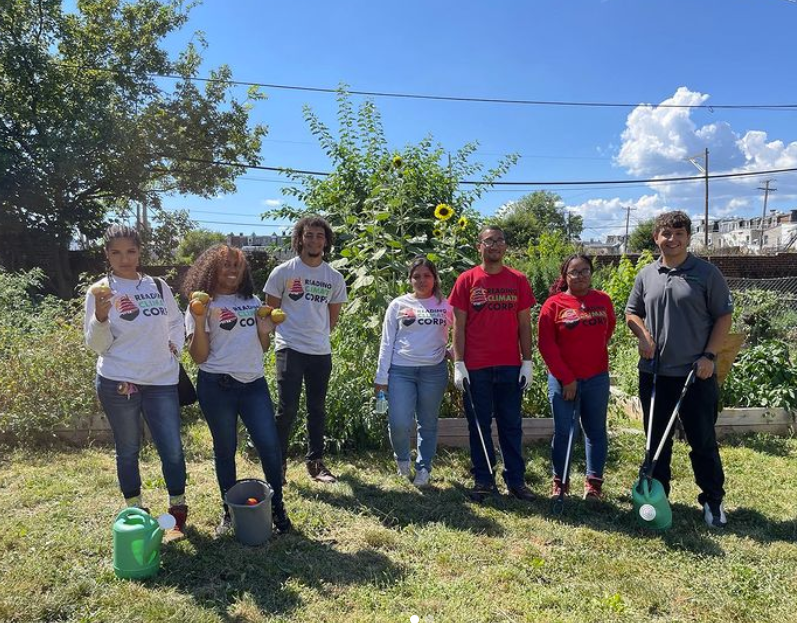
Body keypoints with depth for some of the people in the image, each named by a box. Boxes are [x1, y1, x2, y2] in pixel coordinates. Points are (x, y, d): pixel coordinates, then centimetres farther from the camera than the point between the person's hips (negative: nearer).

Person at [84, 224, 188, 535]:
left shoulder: (158, 286, 5)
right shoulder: (100, 291, -4)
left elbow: (176, 322, 22)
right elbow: (96, 345, -6)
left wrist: (175, 346, 8)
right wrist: (101, 316, -22)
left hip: (161, 381, 2)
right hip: (118, 383, -2)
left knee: (172, 448, 4)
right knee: (128, 450, 12)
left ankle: (178, 509, 22)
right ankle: (135, 510, 30)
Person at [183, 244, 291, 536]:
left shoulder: (253, 301, 14)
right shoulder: (203, 305, 0)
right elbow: (199, 356, -6)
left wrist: (265, 330, -2)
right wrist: (199, 321, -18)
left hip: (254, 384, 3)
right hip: (217, 386, -3)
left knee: (270, 446, -1)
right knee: (225, 449, 8)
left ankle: (277, 506, 15)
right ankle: (229, 510, 24)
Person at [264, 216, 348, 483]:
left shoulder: (335, 278, 5)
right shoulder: (283, 272, -3)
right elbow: (272, 311, 3)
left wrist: (318, 335, 11)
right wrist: (292, 333, 2)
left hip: (321, 351, 4)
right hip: (290, 349, -3)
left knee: (317, 409, 12)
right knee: (287, 409, -3)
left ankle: (315, 461, 24)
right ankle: (278, 463, 12)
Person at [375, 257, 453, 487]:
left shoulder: (445, 305, 8)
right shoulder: (398, 304, 6)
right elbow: (387, 342, 6)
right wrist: (381, 376, 2)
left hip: (434, 371, 1)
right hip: (401, 370, -1)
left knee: (428, 424, 8)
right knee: (399, 423, -10)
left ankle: (423, 469, 26)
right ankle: (402, 459, 21)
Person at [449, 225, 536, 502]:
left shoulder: (518, 280, 6)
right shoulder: (466, 280, 1)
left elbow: (525, 324, 7)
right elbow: (458, 325, 0)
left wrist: (527, 362, 1)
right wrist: (458, 364, -6)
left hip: (511, 367, 1)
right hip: (476, 368, -1)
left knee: (511, 425, 10)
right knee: (479, 425, 7)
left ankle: (516, 480, 20)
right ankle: (483, 480, 19)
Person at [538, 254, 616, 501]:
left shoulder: (603, 300, 4)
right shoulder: (554, 304, -5)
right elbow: (546, 345, -8)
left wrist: (596, 351, 11)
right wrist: (566, 378, -10)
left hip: (597, 378, 3)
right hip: (563, 380, -3)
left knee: (595, 430, 9)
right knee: (564, 432, 2)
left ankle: (594, 483, 20)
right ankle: (559, 482, 17)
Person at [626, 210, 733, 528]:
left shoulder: (706, 273, -3)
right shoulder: (646, 275, 7)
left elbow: (723, 316, -1)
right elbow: (632, 312, 15)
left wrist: (709, 355, -10)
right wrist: (643, 335, -5)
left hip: (696, 373, -3)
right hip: (654, 373, 3)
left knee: (703, 440, 6)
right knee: (657, 439, 13)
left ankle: (713, 500, 23)